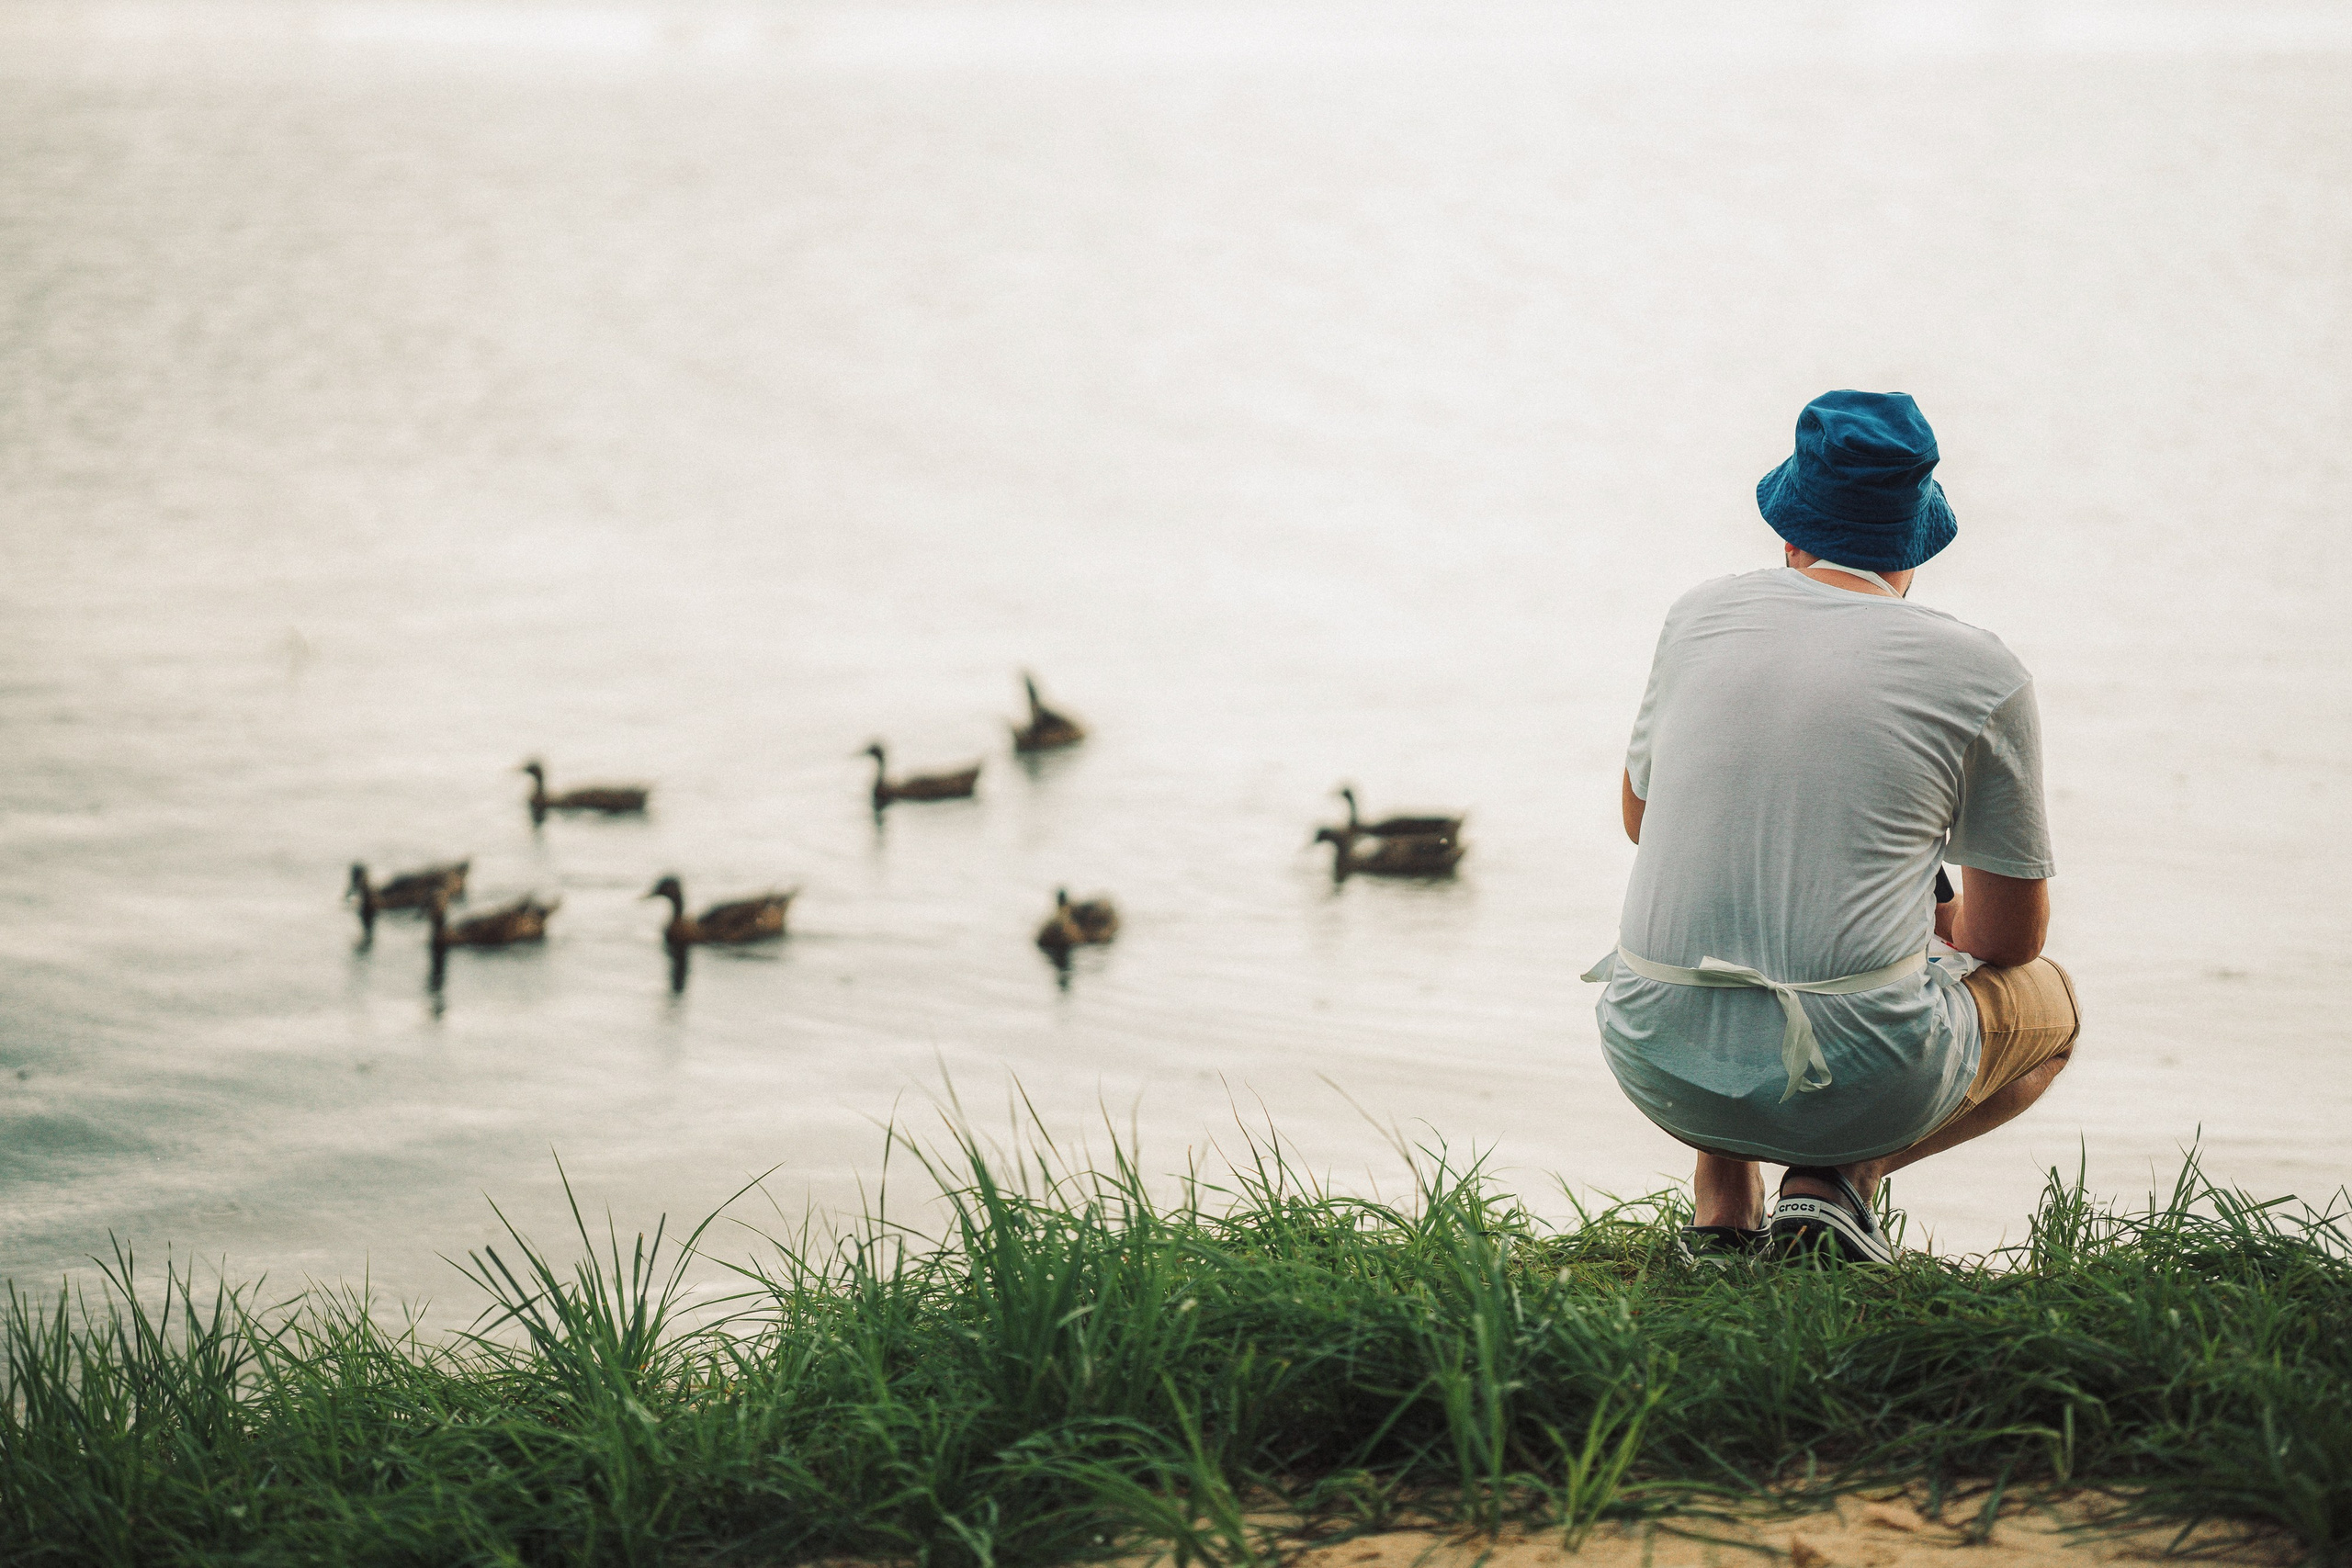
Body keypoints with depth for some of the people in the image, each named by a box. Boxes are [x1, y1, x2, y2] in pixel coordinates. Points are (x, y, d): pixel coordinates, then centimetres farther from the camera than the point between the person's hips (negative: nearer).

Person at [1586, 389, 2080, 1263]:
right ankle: (1841, 1176, 3)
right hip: (1858, 1079, -3)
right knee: (2049, 1001, 29)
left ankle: (1722, 1209, 17)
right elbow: (2010, 938, 11)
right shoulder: (1981, 674, -1)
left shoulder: (1700, 616, 7)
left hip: (1657, 1062, 4)